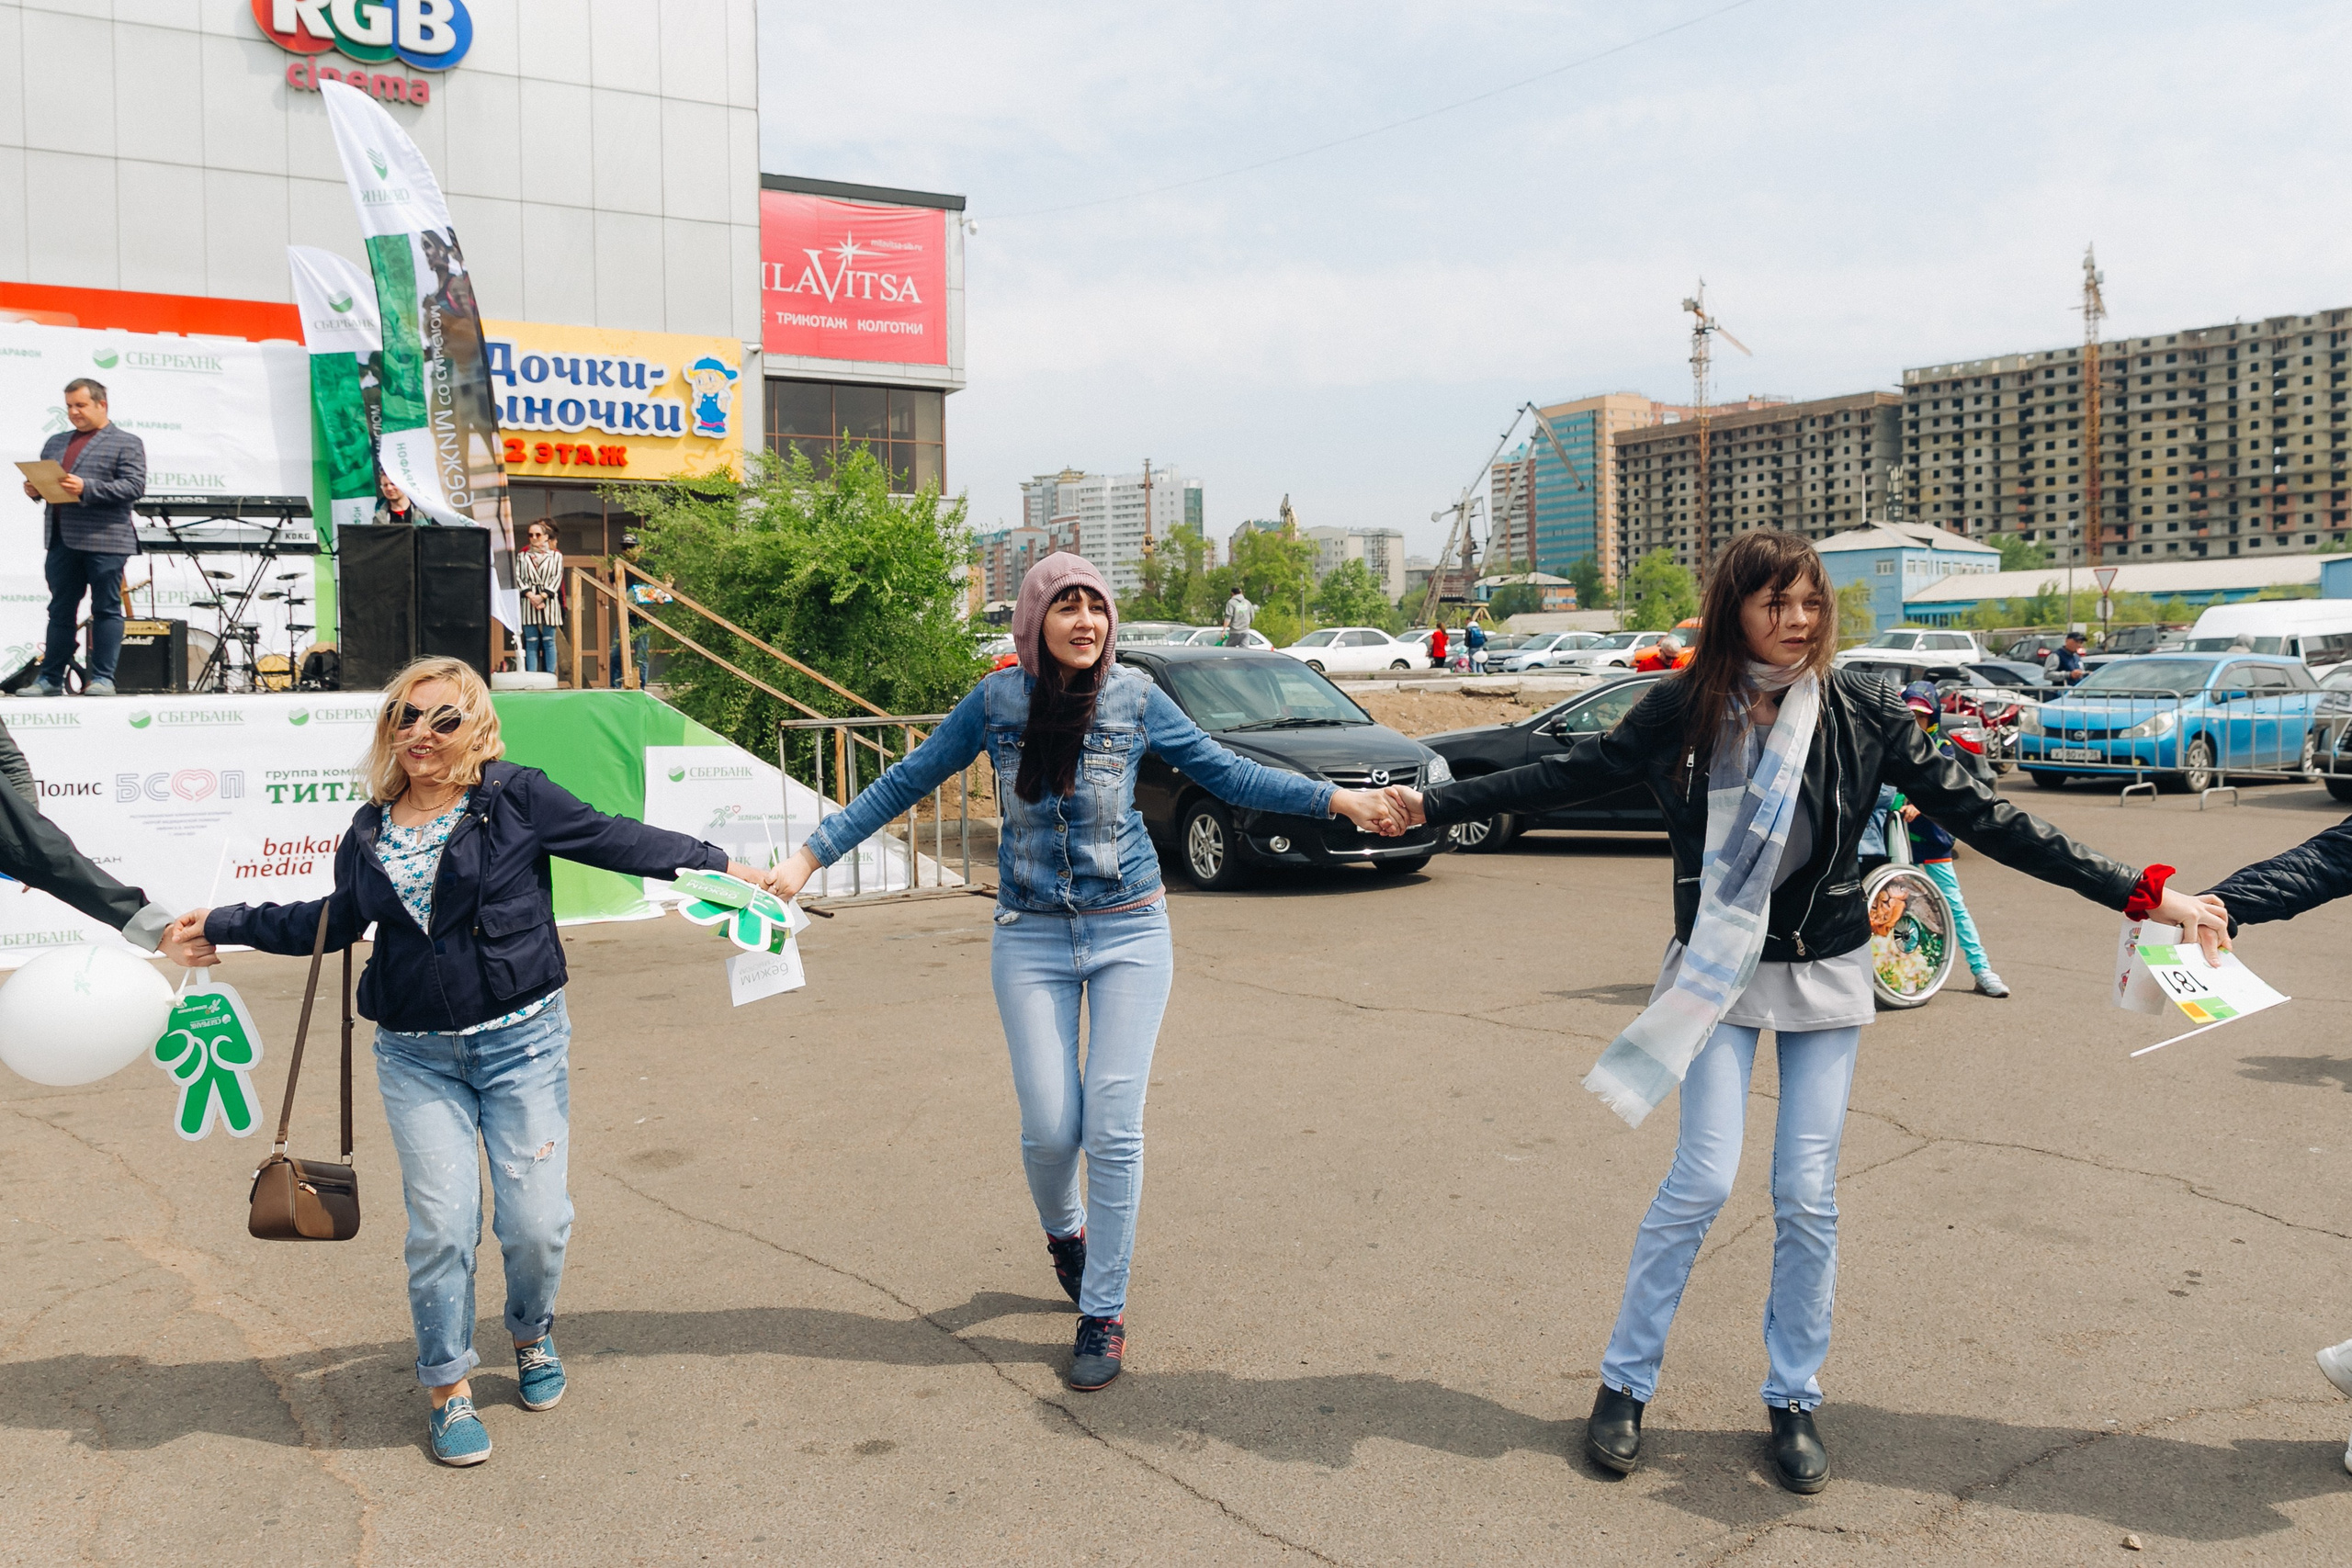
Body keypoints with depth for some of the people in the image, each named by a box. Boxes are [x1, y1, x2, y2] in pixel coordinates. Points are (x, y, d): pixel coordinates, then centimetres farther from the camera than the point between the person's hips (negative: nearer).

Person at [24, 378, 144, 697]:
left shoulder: (127, 443, 1)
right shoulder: (56, 443, 21)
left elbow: (135, 486, -11)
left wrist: (87, 489, -20)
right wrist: (35, 489, 0)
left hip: (104, 540, -6)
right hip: (62, 540, 6)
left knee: (106, 609, -2)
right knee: (60, 611, 7)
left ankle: (103, 678, 2)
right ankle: (50, 679, 10)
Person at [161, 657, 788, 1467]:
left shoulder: (516, 797, -4)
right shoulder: (370, 831, 7)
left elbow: (614, 840, -2)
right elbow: (335, 920, 22)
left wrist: (718, 862, -6)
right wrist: (225, 927, 25)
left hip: (522, 1042, -2)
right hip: (417, 1057, 2)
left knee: (536, 1218, -1)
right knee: (440, 1224, -2)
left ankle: (532, 1337, 31)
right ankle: (447, 1387, 19)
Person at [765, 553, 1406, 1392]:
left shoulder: (1135, 698, -2)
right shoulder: (997, 701, -2)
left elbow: (1226, 773, 6)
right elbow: (905, 783, 6)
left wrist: (1340, 798, 0)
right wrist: (809, 856, 4)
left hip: (1129, 929, 0)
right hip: (1031, 936, 0)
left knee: (1114, 1126, -5)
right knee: (1050, 1128, -3)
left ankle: (1104, 1313, 11)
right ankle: (1064, 1231, 33)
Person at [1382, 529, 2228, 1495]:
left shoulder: (1861, 711, -7)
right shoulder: (1683, 708, -8)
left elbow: (1974, 813, -5)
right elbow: (1564, 778, 1)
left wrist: (2138, 894, -7)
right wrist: (1434, 805, 1)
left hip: (1826, 974, 1)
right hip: (1718, 970, -1)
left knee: (1808, 1195, 3)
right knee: (1704, 1179, -6)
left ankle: (1795, 1402, 22)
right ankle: (1624, 1384, 12)